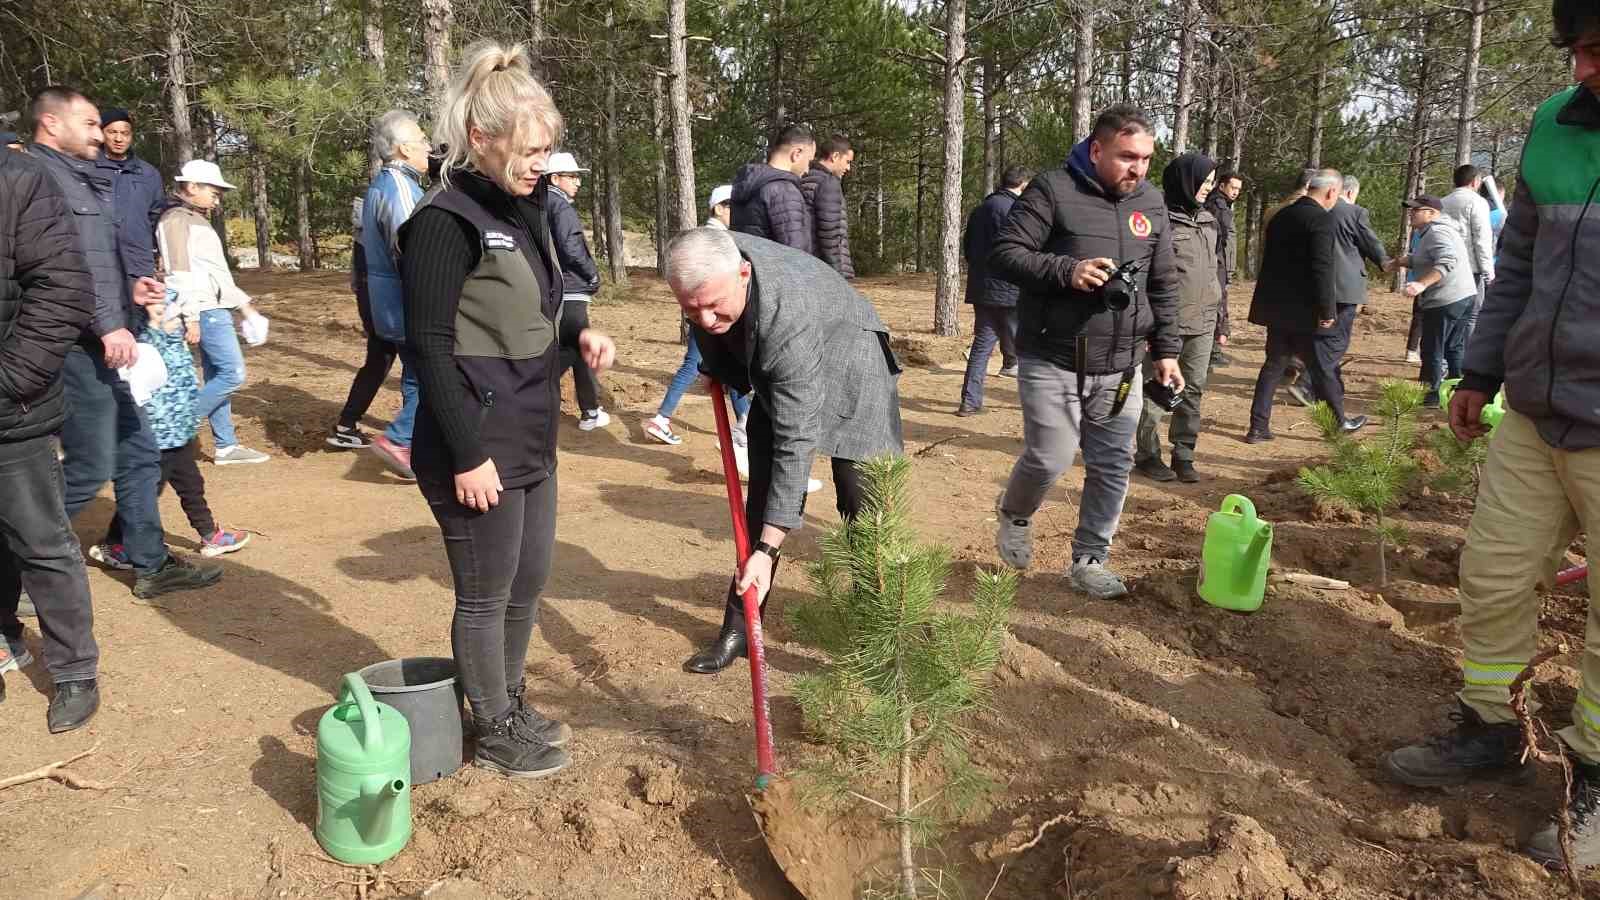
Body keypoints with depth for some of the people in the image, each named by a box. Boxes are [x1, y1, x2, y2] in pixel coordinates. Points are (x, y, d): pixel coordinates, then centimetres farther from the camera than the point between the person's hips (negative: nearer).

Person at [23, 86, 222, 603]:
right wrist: (107, 324, -25)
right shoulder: (39, 172, -10)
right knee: (90, 469, -5)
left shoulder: (78, 178, 20)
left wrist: (128, 291, 10)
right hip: (77, 346, -10)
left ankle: (152, 565, 22)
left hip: (101, 345, 10)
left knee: (138, 454, 13)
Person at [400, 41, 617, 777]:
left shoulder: (525, 209, 10)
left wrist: (579, 336, 0)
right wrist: (468, 454, -20)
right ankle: (494, 734, 25)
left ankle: (510, 705, 39)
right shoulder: (445, 223, -16)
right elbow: (431, 346, -19)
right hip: (477, 445, -9)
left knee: (528, 583, 19)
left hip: (531, 439, 9)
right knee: (486, 595, 7)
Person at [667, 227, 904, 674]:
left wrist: (768, 549, -42)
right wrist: (715, 368, 16)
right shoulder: (707, 263, -25)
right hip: (773, 370, 6)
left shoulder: (787, 319, -43)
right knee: (762, 497, 5)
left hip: (845, 368, -6)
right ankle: (739, 627, 13)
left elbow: (797, 441, -41)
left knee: (861, 504, -12)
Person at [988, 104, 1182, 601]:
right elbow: (1004, 254, -12)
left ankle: (1089, 561, 22)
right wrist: (1065, 270, -26)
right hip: (1053, 362, -5)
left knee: (1113, 468, 7)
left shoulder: (1151, 202, 10)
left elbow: (1164, 284, 17)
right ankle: (1014, 516, 28)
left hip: (1120, 368, 6)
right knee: (1050, 460, -4)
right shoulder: (1053, 190, -8)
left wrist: (1165, 350, 12)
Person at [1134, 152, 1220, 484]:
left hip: (1202, 324, 7)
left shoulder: (1208, 220, 14)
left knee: (1193, 391, 8)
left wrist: (1220, 319, 18)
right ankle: (1146, 454, 14)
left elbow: (1213, 271, 20)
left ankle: (1183, 455, 18)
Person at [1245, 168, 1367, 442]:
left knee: (1273, 365, 11)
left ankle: (1258, 427, 8)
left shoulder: (1282, 216, 10)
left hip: (1277, 307, 7)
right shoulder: (1321, 219, -15)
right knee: (1324, 366, 8)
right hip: (1306, 312, -7)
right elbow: (1322, 268, -22)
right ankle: (1340, 421, 23)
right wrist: (1328, 310, -18)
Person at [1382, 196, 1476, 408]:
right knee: (1455, 348, 18)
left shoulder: (1436, 232, -17)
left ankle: (1431, 395, 7)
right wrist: (1399, 262, 3)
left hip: (1445, 301, -11)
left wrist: (1422, 284, -38)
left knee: (1432, 350, 0)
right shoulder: (1435, 230, 17)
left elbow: (1447, 261, -31)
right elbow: (1419, 259, 19)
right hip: (1465, 295, 11)